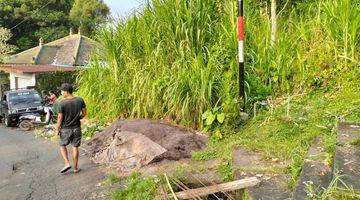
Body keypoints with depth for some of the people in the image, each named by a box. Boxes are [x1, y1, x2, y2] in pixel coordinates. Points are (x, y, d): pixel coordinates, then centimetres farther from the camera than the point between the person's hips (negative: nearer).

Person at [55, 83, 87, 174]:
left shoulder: (62, 103, -18)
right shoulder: (80, 100, -9)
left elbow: (60, 118, -12)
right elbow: (84, 113, 1)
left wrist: (57, 129, 1)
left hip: (65, 129, -3)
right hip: (77, 128, 3)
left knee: (62, 145, 20)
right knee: (75, 147, 12)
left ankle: (67, 163, 7)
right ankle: (75, 168, 19)